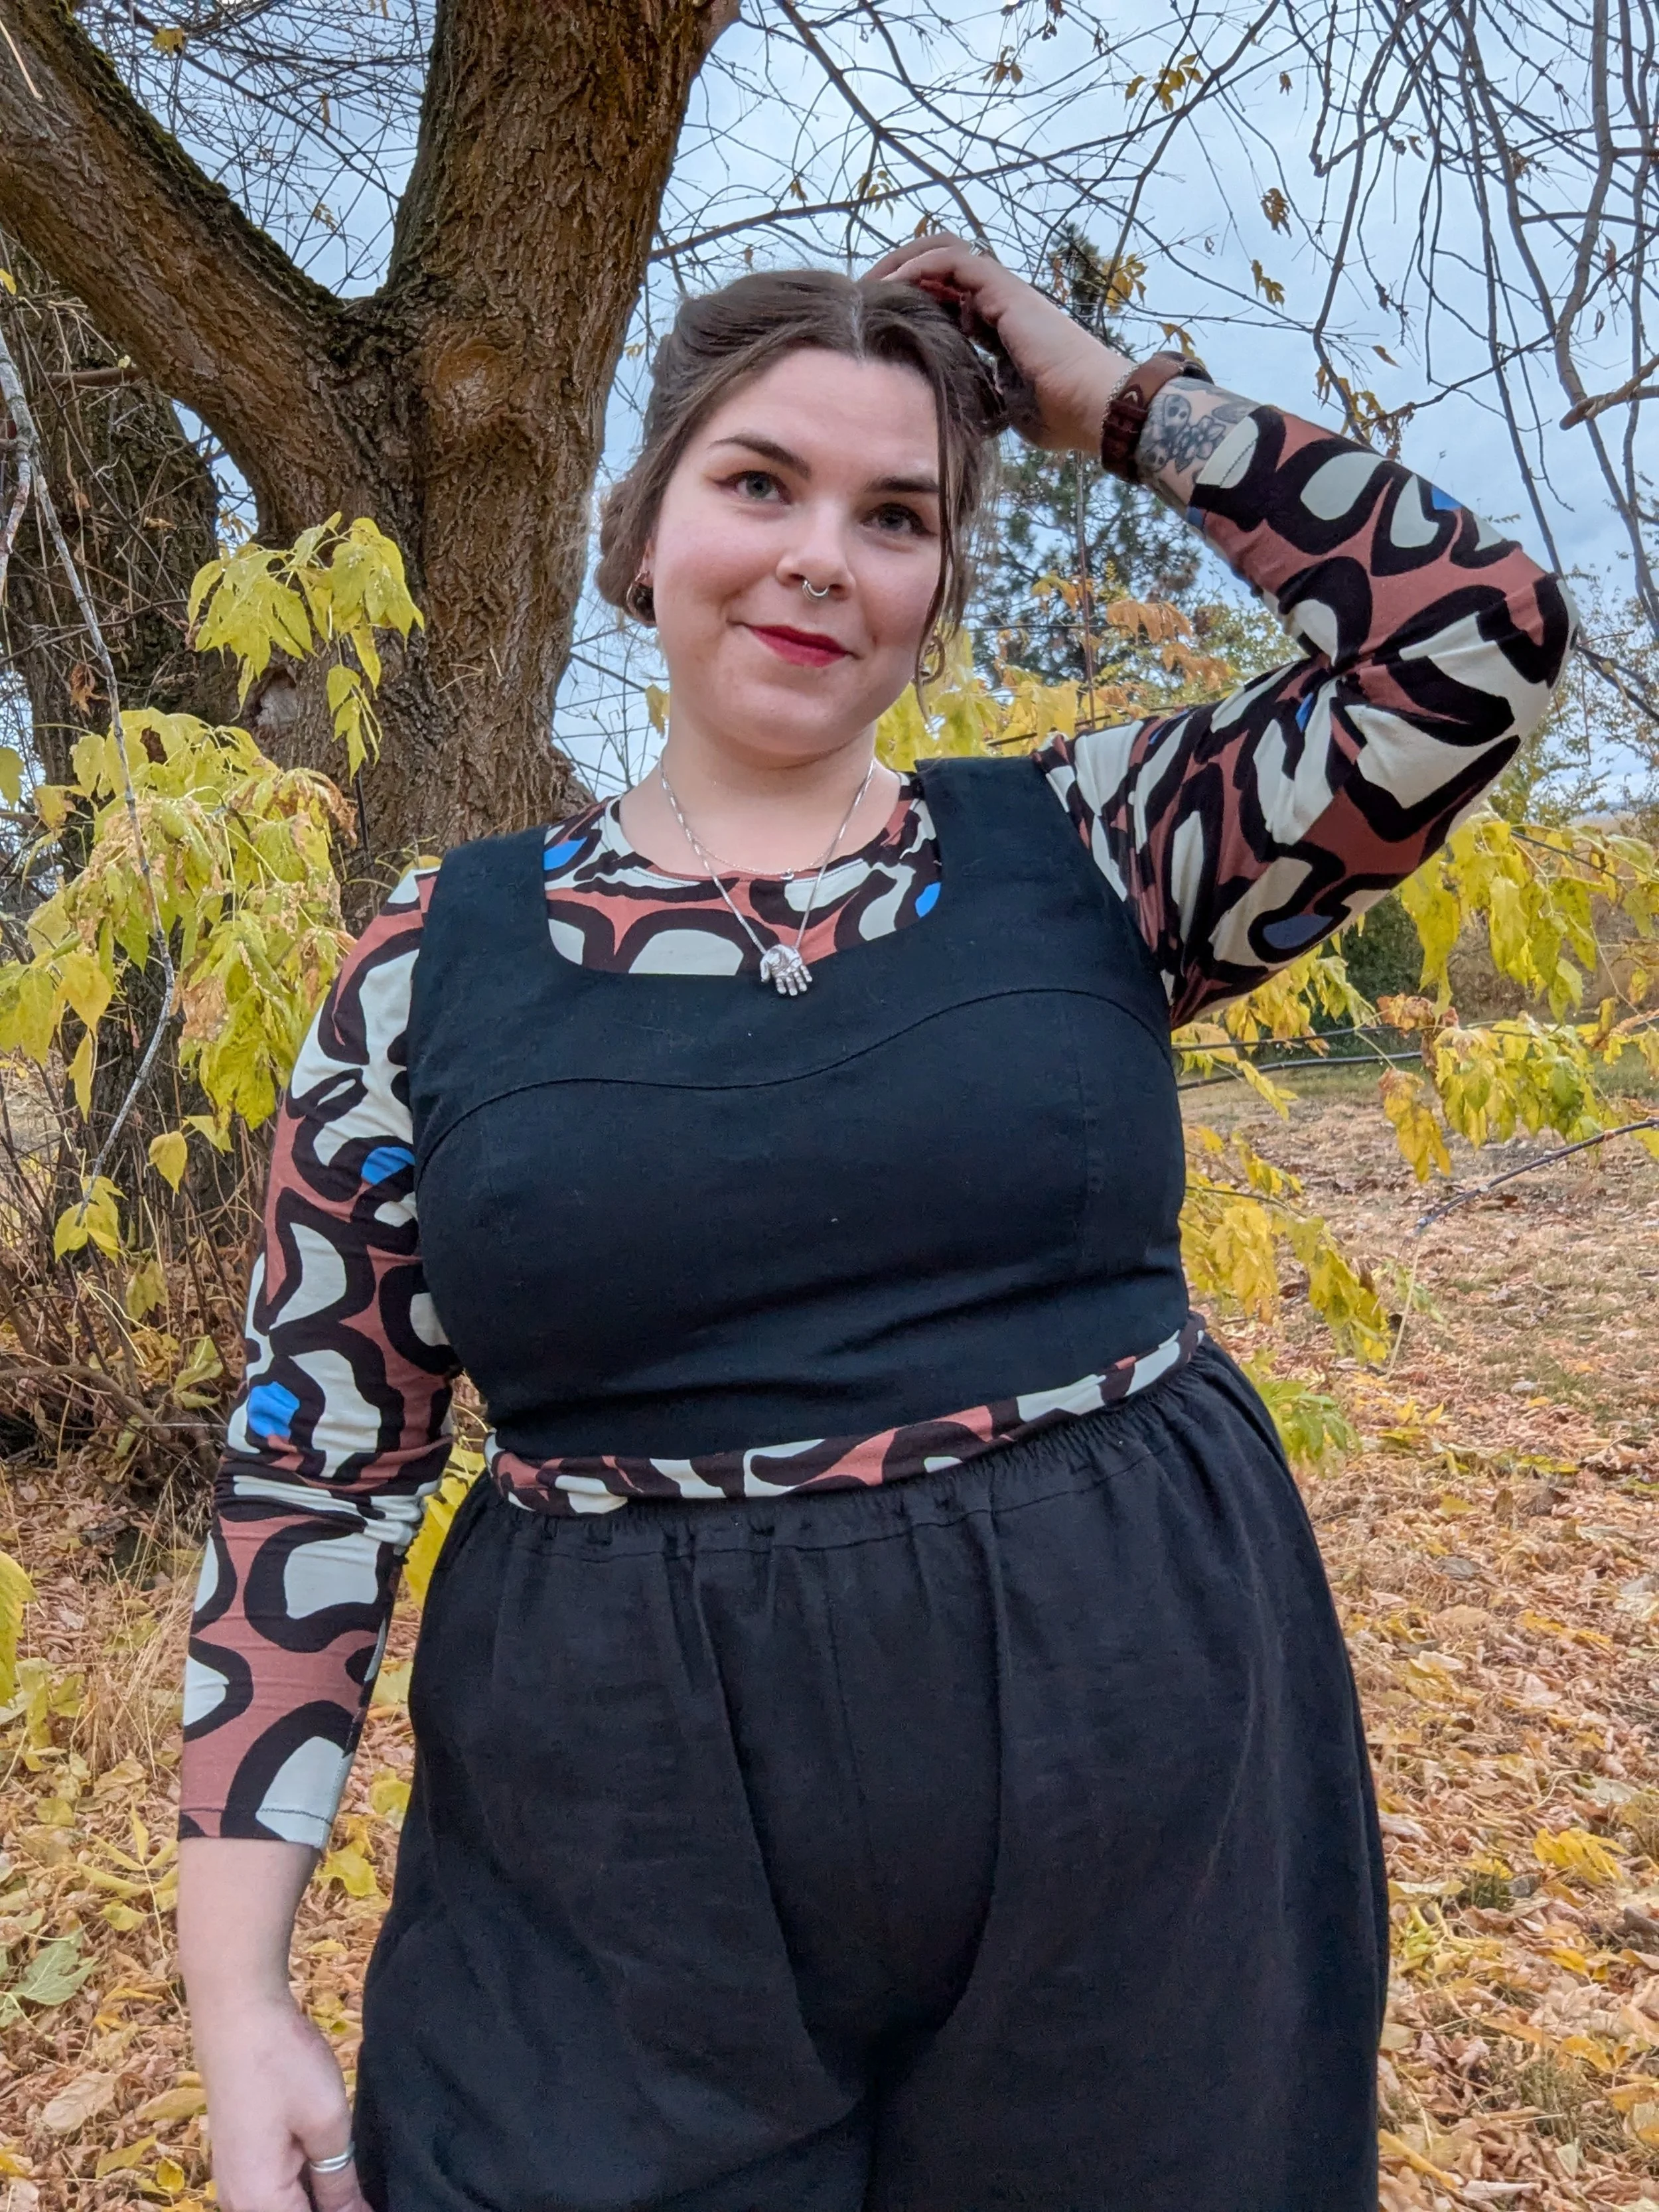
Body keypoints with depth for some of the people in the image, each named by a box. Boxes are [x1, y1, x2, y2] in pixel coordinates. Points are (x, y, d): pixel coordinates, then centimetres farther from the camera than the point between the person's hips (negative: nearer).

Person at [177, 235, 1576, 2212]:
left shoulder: (1081, 849, 1)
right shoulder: (440, 956, 0)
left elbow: (1480, 642, -7)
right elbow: (310, 1462, 0)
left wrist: (1115, 400, -1)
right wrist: (237, 1993, -3)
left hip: (1142, 1794, 2)